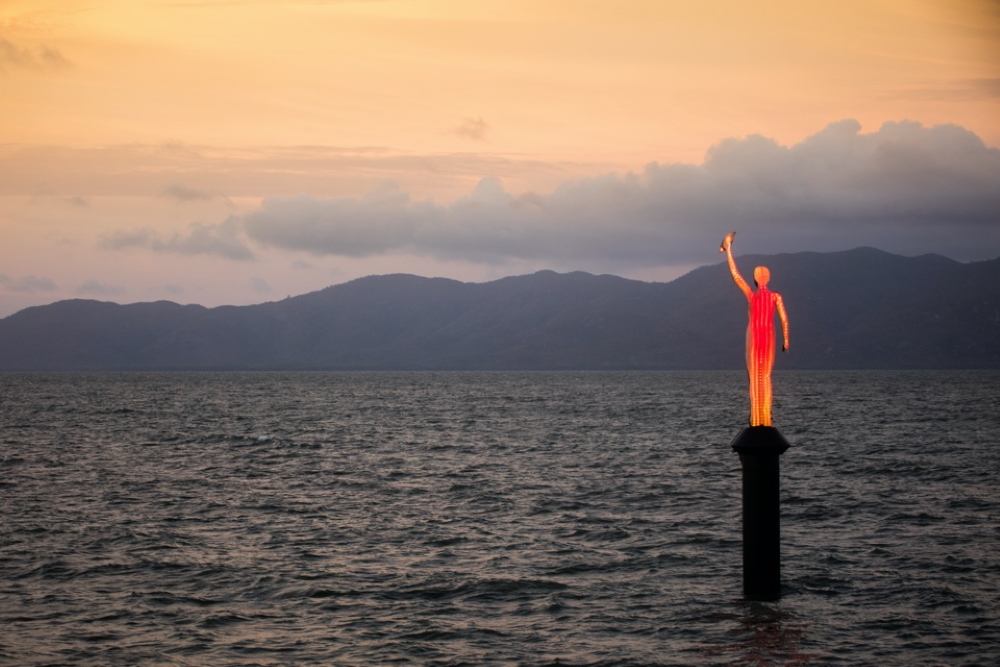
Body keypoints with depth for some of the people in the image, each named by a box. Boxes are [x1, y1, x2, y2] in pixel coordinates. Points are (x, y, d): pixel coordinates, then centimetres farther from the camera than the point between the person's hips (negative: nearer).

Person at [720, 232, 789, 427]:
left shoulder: (751, 294, -7)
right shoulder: (776, 296, -2)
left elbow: (735, 274, -7)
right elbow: (784, 319, -6)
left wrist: (728, 250, -3)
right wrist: (785, 339, 3)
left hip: (754, 336, -2)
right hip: (769, 336, 2)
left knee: (754, 377, 1)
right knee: (766, 376, 8)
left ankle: (756, 419, -7)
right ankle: (765, 418, 0)